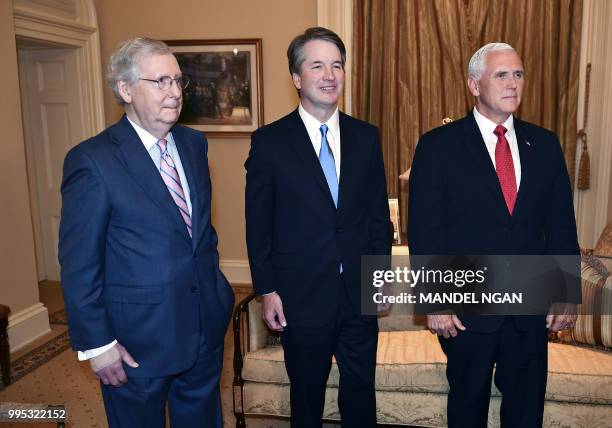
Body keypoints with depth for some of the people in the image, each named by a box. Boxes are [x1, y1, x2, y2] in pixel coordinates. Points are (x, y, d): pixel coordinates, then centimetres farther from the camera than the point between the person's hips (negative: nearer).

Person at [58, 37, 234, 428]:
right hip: (138, 341, -5)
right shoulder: (93, 160, -17)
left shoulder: (194, 144, 3)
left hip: (206, 328, 6)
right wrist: (96, 344, -13)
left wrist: (215, 283, 11)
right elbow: (79, 264, -15)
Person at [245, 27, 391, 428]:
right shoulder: (269, 141, -7)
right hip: (302, 295, -2)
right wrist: (267, 290, -7)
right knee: (307, 394, 17)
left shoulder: (366, 136, 2)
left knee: (361, 389, 17)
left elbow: (379, 212, 6)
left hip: (361, 292, 3)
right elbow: (258, 225, -5)